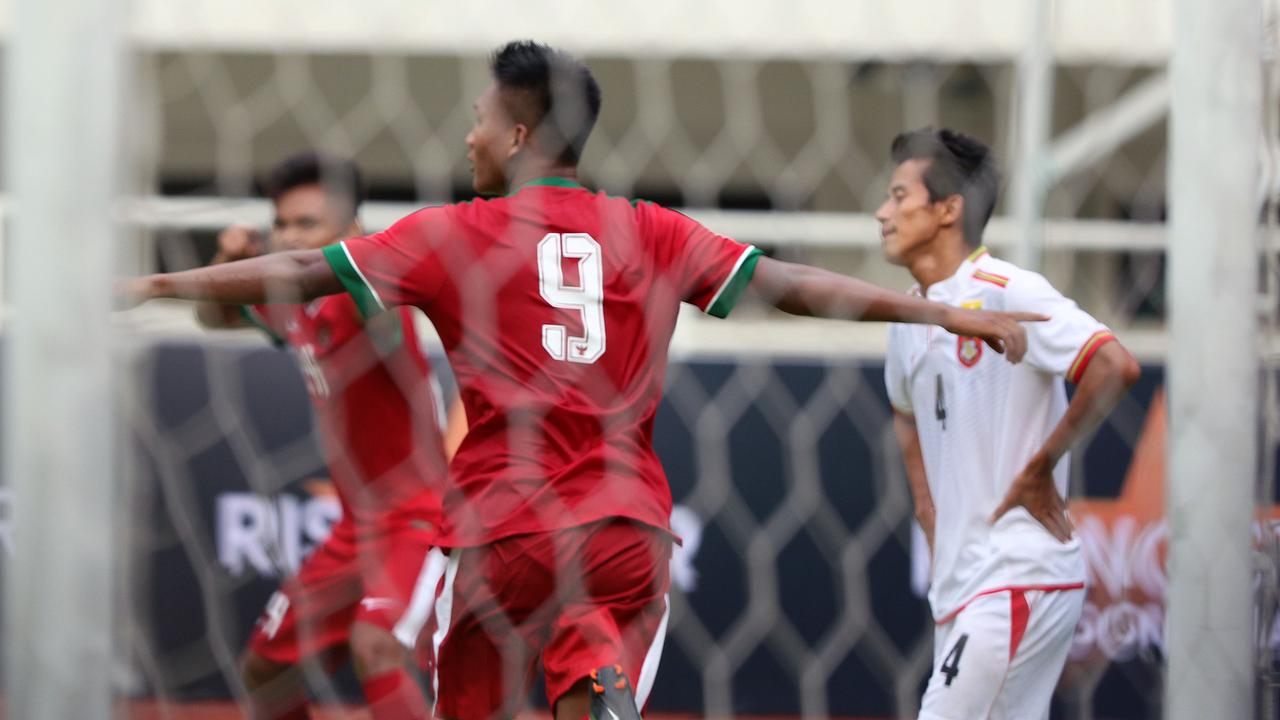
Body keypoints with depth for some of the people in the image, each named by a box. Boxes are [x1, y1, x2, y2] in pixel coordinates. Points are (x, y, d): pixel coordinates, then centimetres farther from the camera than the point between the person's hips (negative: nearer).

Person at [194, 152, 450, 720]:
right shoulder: (288, 305, 5)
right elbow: (213, 315, 24)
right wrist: (229, 262, 3)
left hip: (425, 519, -9)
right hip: (358, 527, 9)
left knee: (375, 647, -34)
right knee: (264, 668, 16)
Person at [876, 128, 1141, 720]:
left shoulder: (1006, 293, -13)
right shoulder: (908, 316, 14)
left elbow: (1116, 367, -24)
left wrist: (1039, 469, -17)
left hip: (1018, 578, -9)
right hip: (958, 584, 9)